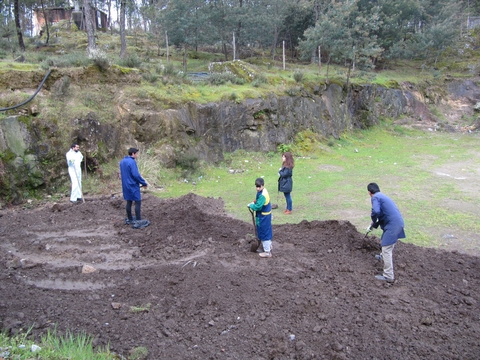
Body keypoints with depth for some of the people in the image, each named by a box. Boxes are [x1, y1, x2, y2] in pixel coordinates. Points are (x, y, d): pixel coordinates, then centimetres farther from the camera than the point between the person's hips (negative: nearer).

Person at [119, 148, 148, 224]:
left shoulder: (122, 161, 10)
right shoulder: (132, 162, -17)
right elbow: (136, 175, -21)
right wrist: (144, 183, -12)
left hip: (125, 186, 9)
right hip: (133, 186, -9)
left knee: (129, 202, 14)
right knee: (138, 202, -2)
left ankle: (129, 219, 21)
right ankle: (138, 220, -1)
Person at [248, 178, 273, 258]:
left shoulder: (262, 195, -28)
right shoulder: (262, 191, 3)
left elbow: (258, 207, -27)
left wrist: (251, 205, -12)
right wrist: (254, 203, 2)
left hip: (263, 216, -10)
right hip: (265, 215, 10)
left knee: (264, 233, 1)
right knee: (267, 231, 24)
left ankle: (267, 252, 12)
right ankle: (268, 246, 43)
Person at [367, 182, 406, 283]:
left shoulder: (375, 197, -8)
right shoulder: (382, 196, 22)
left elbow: (376, 211, -27)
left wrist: (373, 222, -7)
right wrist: (373, 226, 32)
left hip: (392, 225, -10)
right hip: (398, 222, 10)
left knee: (387, 249, -4)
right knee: (389, 245, 33)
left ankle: (388, 276, -2)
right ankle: (383, 257, 59)